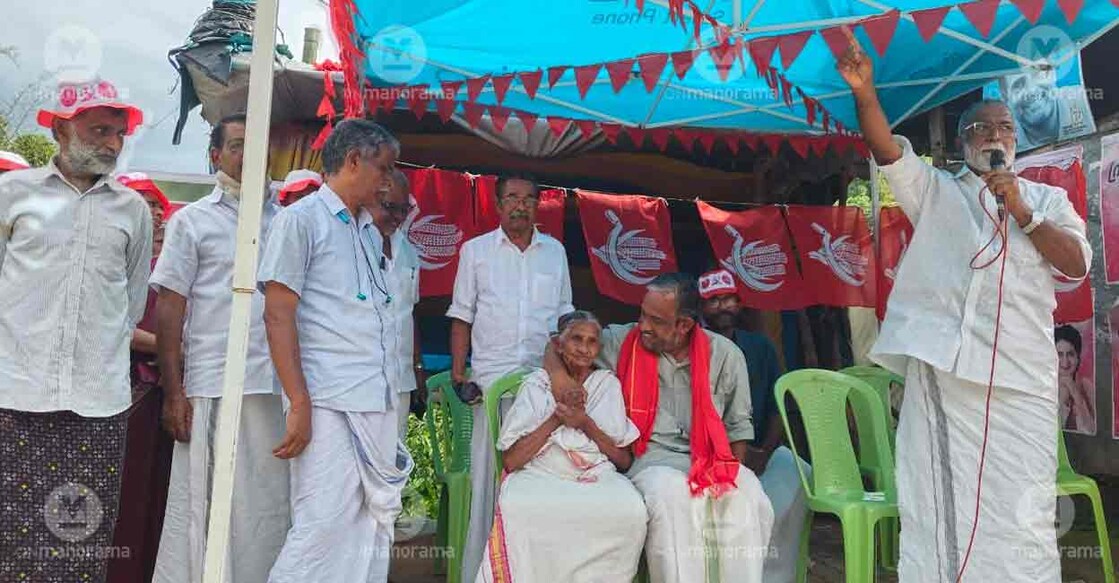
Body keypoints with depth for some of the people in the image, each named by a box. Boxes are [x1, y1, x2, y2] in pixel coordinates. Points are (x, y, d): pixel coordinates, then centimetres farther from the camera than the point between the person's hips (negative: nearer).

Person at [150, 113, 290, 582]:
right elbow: (169, 307, 2)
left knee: (270, 504, 7)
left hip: (278, 386, 3)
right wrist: (173, 392, -5)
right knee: (205, 505, 3)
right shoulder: (192, 220, 6)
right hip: (214, 386, -3)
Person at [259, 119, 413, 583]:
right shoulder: (301, 219, -3)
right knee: (324, 527, -7)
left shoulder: (368, 231, 19)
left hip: (378, 404, 7)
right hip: (328, 403, -7)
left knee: (375, 525, 11)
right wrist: (299, 404, -16)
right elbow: (278, 315, -10)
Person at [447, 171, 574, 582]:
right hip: (492, 374, -2)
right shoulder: (475, 250, 7)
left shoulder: (555, 251, 13)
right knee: (487, 468, -3)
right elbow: (462, 316, 6)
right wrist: (458, 369, -2)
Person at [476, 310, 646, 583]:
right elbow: (510, 460, 0)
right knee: (517, 509, -35)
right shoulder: (536, 384, 9)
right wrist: (556, 418, -7)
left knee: (632, 512, -31)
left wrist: (586, 423, -6)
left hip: (598, 478, 2)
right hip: (540, 477, -1)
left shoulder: (608, 384, 13)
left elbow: (625, 461, 7)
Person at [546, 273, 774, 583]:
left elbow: (738, 426, 12)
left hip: (712, 459, 2)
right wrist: (559, 374, -14)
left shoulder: (725, 355, 4)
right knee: (672, 496, -35)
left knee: (747, 496, -31)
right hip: (654, 459, -1)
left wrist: (735, 472, -2)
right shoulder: (624, 341, 1)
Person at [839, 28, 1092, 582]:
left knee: (1021, 506, 0)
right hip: (941, 363, -1)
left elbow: (1077, 265, 6)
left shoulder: (1047, 199, 20)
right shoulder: (935, 190, 17)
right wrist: (865, 92, -16)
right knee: (940, 497, 2)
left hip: (1021, 369, 1)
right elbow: (888, 150, -1)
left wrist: (1021, 212, -5)